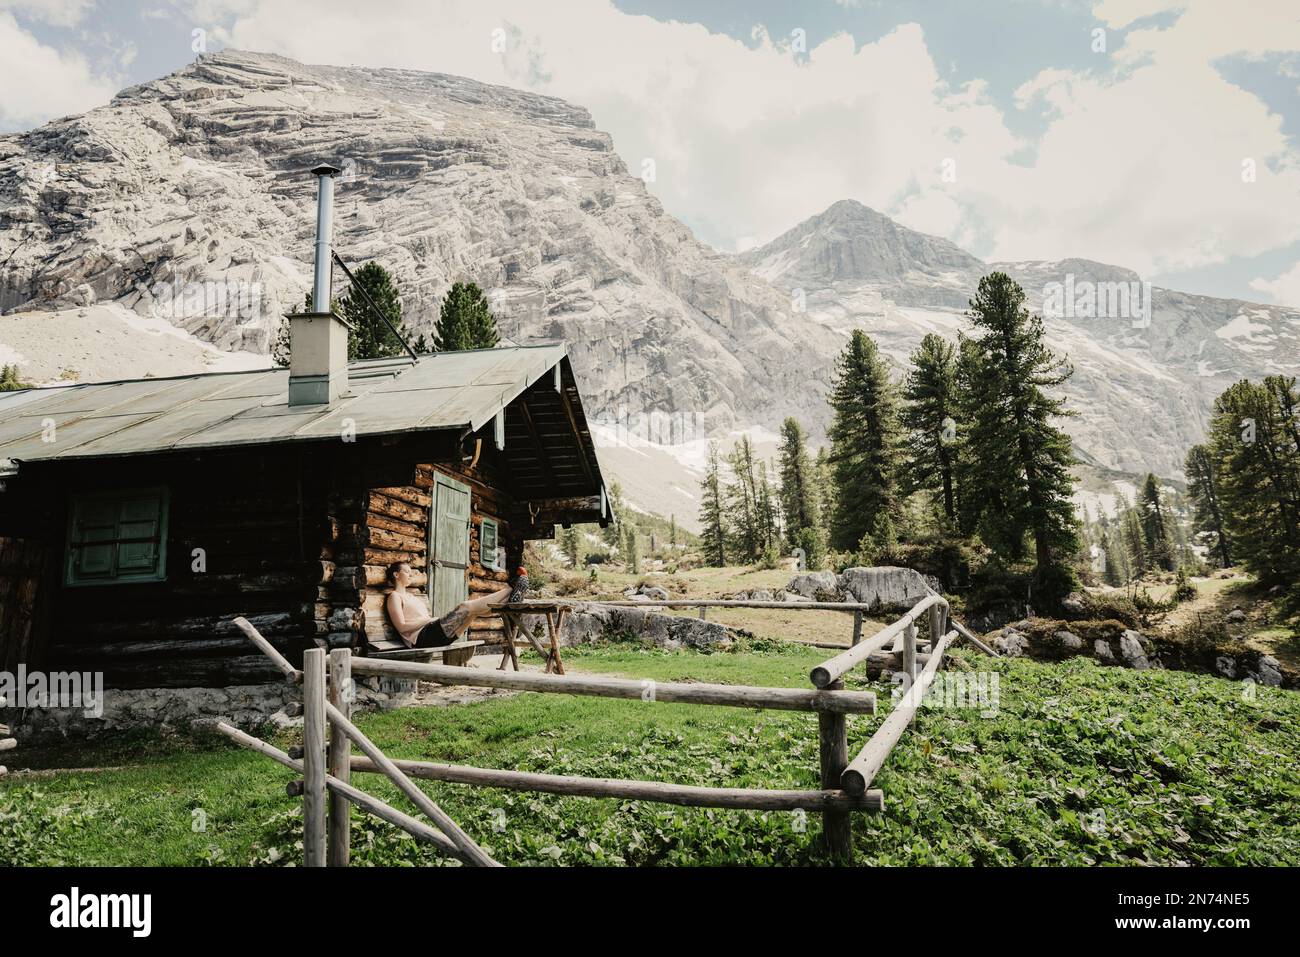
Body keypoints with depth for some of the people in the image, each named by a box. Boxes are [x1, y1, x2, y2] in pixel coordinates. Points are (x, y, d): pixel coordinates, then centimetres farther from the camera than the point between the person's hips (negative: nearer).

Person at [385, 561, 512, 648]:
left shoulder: (410, 596, 28)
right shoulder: (394, 596, 2)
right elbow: (402, 627, -10)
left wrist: (432, 619, 5)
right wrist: (428, 619, -9)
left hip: (431, 633, 8)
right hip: (421, 638, -8)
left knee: (473, 609, -8)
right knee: (465, 607, -18)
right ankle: (508, 592, -16)